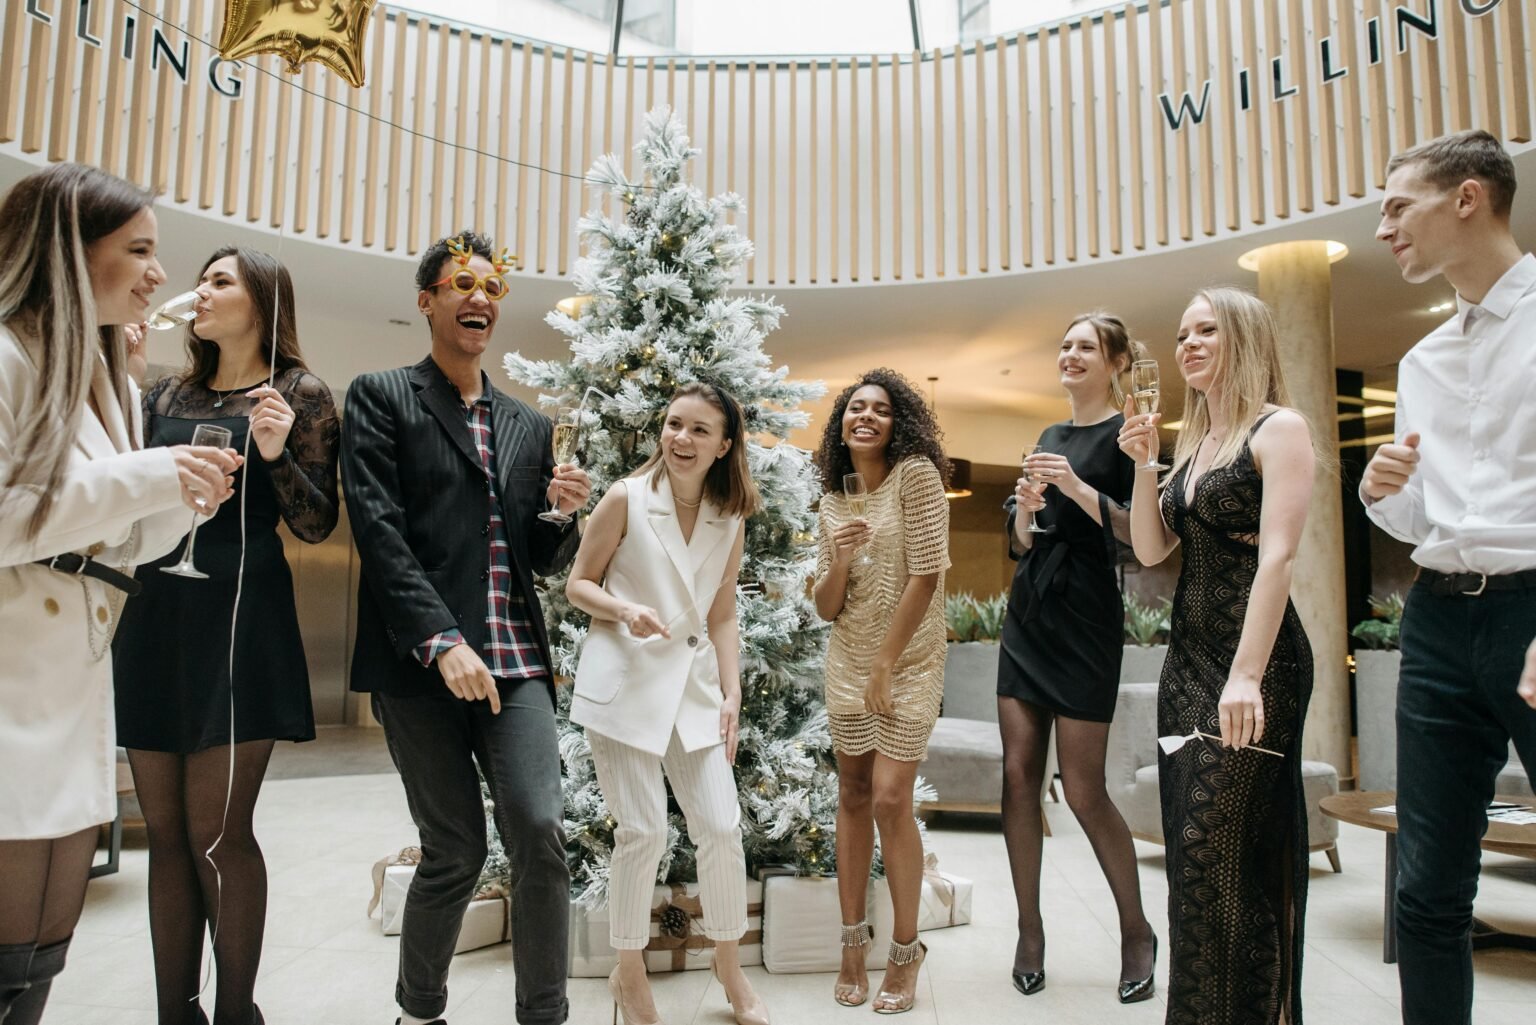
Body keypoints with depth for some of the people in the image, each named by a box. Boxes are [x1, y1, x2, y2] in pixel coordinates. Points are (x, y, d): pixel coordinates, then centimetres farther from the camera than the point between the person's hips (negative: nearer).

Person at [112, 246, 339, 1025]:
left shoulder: (301, 395, 1)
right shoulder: (166, 395, 16)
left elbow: (316, 525, -2)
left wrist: (277, 456, -20)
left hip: (238, 618, -5)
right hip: (152, 616, 5)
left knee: (216, 829, -4)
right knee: (166, 830, 8)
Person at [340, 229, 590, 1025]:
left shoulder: (530, 426, 18)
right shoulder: (381, 397, 4)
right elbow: (378, 531, -8)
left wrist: (567, 513, -4)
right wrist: (442, 643, -17)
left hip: (514, 661, 4)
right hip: (419, 661, -3)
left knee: (540, 833, -8)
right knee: (456, 852, 3)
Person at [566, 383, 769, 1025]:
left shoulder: (730, 520, 4)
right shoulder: (626, 499, -7)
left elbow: (721, 616, 9)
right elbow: (578, 584, -1)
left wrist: (732, 695, 2)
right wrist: (627, 610, -20)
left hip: (695, 682, 4)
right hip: (623, 680, -4)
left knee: (722, 827, 3)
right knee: (643, 832, -2)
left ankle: (730, 969, 26)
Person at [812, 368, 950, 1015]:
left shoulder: (916, 475, -9)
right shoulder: (833, 502, 7)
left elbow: (926, 575, -14)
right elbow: (826, 608, 6)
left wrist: (885, 667, -11)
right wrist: (839, 560, -16)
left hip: (909, 662, -5)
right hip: (847, 662, 5)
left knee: (890, 800, -8)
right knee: (853, 796, 8)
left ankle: (906, 950, 10)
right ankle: (853, 942, 19)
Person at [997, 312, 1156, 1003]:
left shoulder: (1124, 435, -3)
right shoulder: (1049, 437, 17)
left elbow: (1139, 533, -13)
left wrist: (1077, 487, -22)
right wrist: (1026, 506, -5)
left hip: (1085, 621, -7)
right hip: (1028, 615, 7)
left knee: (1083, 789, -2)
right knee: (1018, 774, 4)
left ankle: (1137, 930, 19)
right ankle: (1030, 931, 15)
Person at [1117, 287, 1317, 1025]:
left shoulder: (1279, 430, -7)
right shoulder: (1192, 443, 16)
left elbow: (1277, 555, -18)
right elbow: (1151, 550, 11)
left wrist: (1248, 676, -26)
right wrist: (1143, 466, -2)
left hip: (1253, 660, -8)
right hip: (1187, 658, 8)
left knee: (1219, 850, -7)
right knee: (1192, 849, 12)